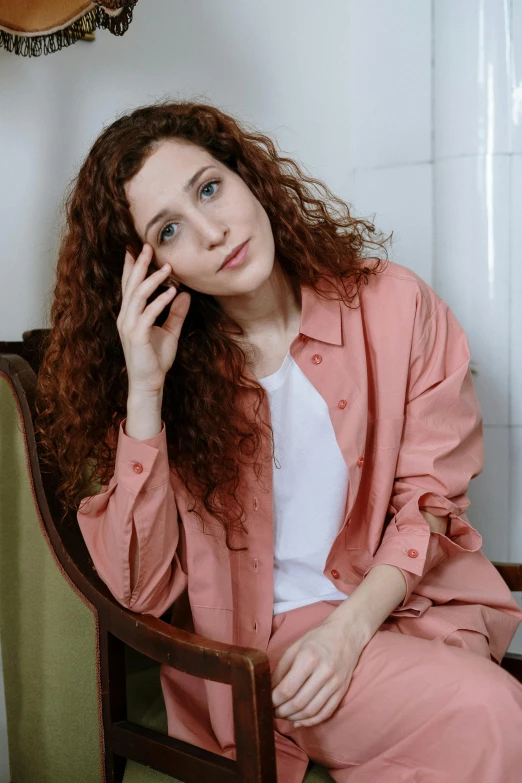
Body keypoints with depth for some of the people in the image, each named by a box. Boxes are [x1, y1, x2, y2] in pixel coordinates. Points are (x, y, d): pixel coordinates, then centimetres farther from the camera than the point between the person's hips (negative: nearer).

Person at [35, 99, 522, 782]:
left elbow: (430, 497, 1)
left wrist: (350, 626, -14)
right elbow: (141, 590, -12)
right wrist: (145, 389, -21)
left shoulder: (392, 305, -5)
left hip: (398, 603, 3)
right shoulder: (161, 358, -7)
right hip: (247, 639, -2)